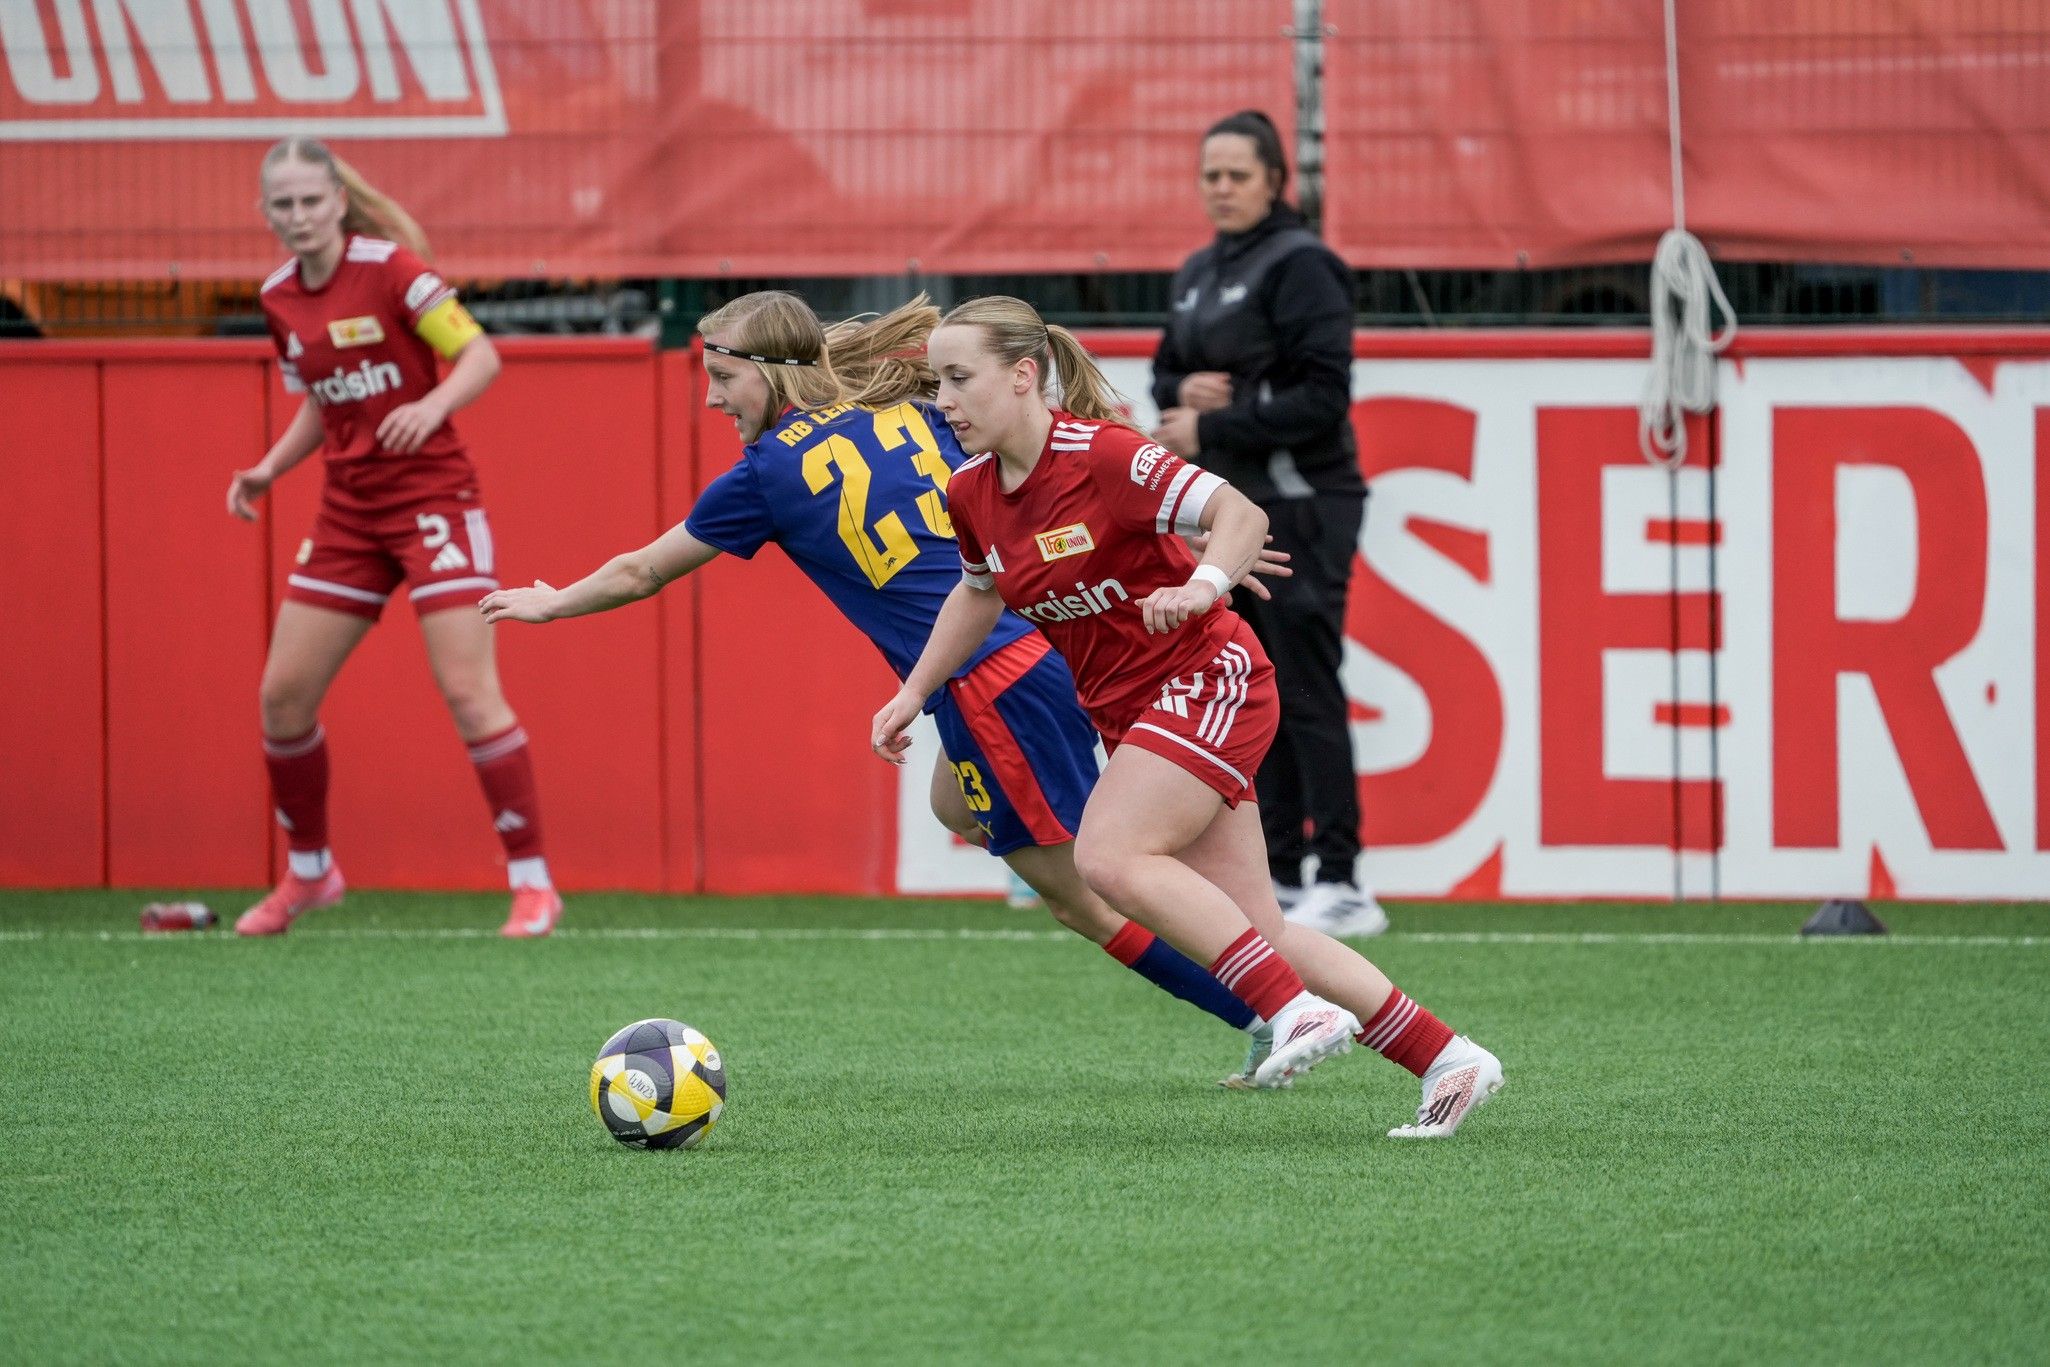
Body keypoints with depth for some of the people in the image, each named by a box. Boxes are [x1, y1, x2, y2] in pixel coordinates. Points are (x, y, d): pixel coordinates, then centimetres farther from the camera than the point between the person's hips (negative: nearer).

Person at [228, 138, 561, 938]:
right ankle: (308, 873, 23)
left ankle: (532, 884, -7)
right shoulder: (280, 300, 7)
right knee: (283, 694, 3)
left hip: (431, 493, -6)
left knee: (468, 692, -15)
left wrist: (433, 405, -33)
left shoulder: (391, 269, -12)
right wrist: (269, 469, 5)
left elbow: (482, 358, -15)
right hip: (349, 508, 6)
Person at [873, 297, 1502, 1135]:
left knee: (1109, 855, -27)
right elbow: (979, 592, 24)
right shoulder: (972, 495, 3)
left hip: (1207, 680, -8)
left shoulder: (1099, 455, -20)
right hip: (1127, 711, 8)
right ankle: (1446, 1060, 7)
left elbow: (1240, 514, -21)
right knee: (1256, 933, 1)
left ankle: (1298, 1007, -24)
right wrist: (914, 692, 19)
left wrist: (1202, 587, -39)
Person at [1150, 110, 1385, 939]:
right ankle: (1278, 875, 13)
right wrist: (1183, 393, -2)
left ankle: (1340, 885, -13)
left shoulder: (1299, 265, -11)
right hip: (1226, 508, 9)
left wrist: (1213, 430, -16)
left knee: (1305, 692, -12)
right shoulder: (1199, 273, 15)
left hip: (1299, 505, -9)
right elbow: (1166, 376, 23)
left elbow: (1322, 397, -18)